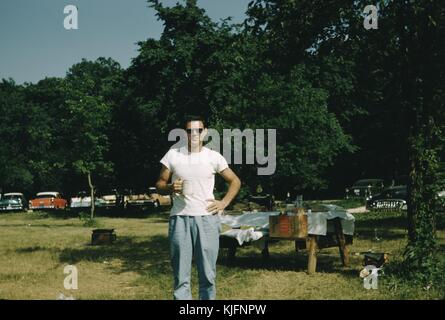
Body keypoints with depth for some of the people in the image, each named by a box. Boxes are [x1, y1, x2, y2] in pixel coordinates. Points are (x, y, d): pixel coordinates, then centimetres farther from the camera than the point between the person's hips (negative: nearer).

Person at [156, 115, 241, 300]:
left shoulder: (213, 157, 5)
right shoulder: (173, 155, 5)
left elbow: (235, 181, 16)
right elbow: (160, 184, 10)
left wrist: (223, 203, 3)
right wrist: (171, 188, -11)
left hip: (207, 218, 0)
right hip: (180, 218, 0)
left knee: (208, 274, 2)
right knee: (181, 276, -1)